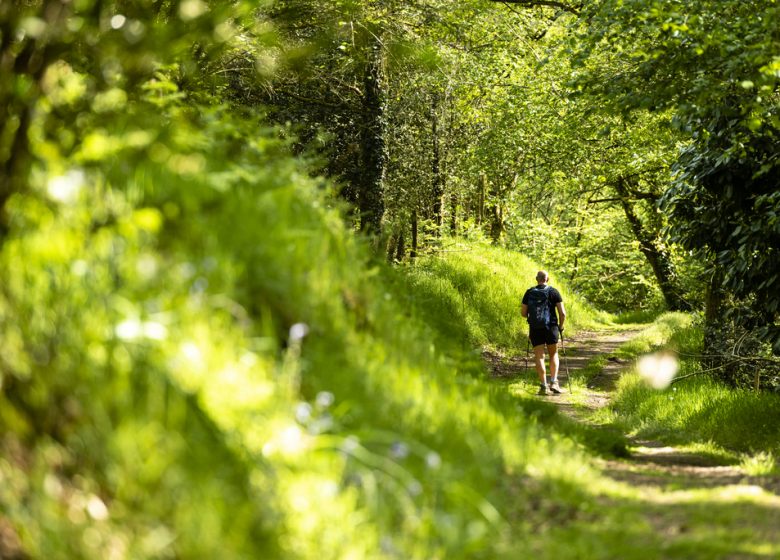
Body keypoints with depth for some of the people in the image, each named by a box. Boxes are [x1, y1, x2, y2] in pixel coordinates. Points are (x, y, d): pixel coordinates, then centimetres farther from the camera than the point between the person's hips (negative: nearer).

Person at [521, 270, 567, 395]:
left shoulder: (529, 293, 0)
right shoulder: (554, 292, -3)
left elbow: (523, 312, 1)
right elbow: (562, 313, -7)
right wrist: (561, 326, 9)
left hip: (535, 329, 0)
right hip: (551, 328, 0)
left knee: (539, 356, 4)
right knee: (553, 354, 15)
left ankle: (543, 385, -3)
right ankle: (554, 382, 3)